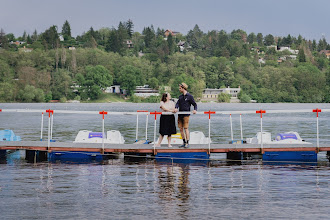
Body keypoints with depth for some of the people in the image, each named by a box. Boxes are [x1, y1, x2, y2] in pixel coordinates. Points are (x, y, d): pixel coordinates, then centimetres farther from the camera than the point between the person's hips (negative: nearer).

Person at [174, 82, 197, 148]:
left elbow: (194, 104, -1)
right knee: (181, 129, 6)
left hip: (186, 114, -6)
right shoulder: (180, 96, 15)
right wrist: (176, 108, -16)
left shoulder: (189, 96, -2)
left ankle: (187, 143, -5)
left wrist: (195, 110, -19)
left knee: (186, 128, -8)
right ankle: (184, 143, 15)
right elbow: (177, 103, 5)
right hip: (180, 114, 6)